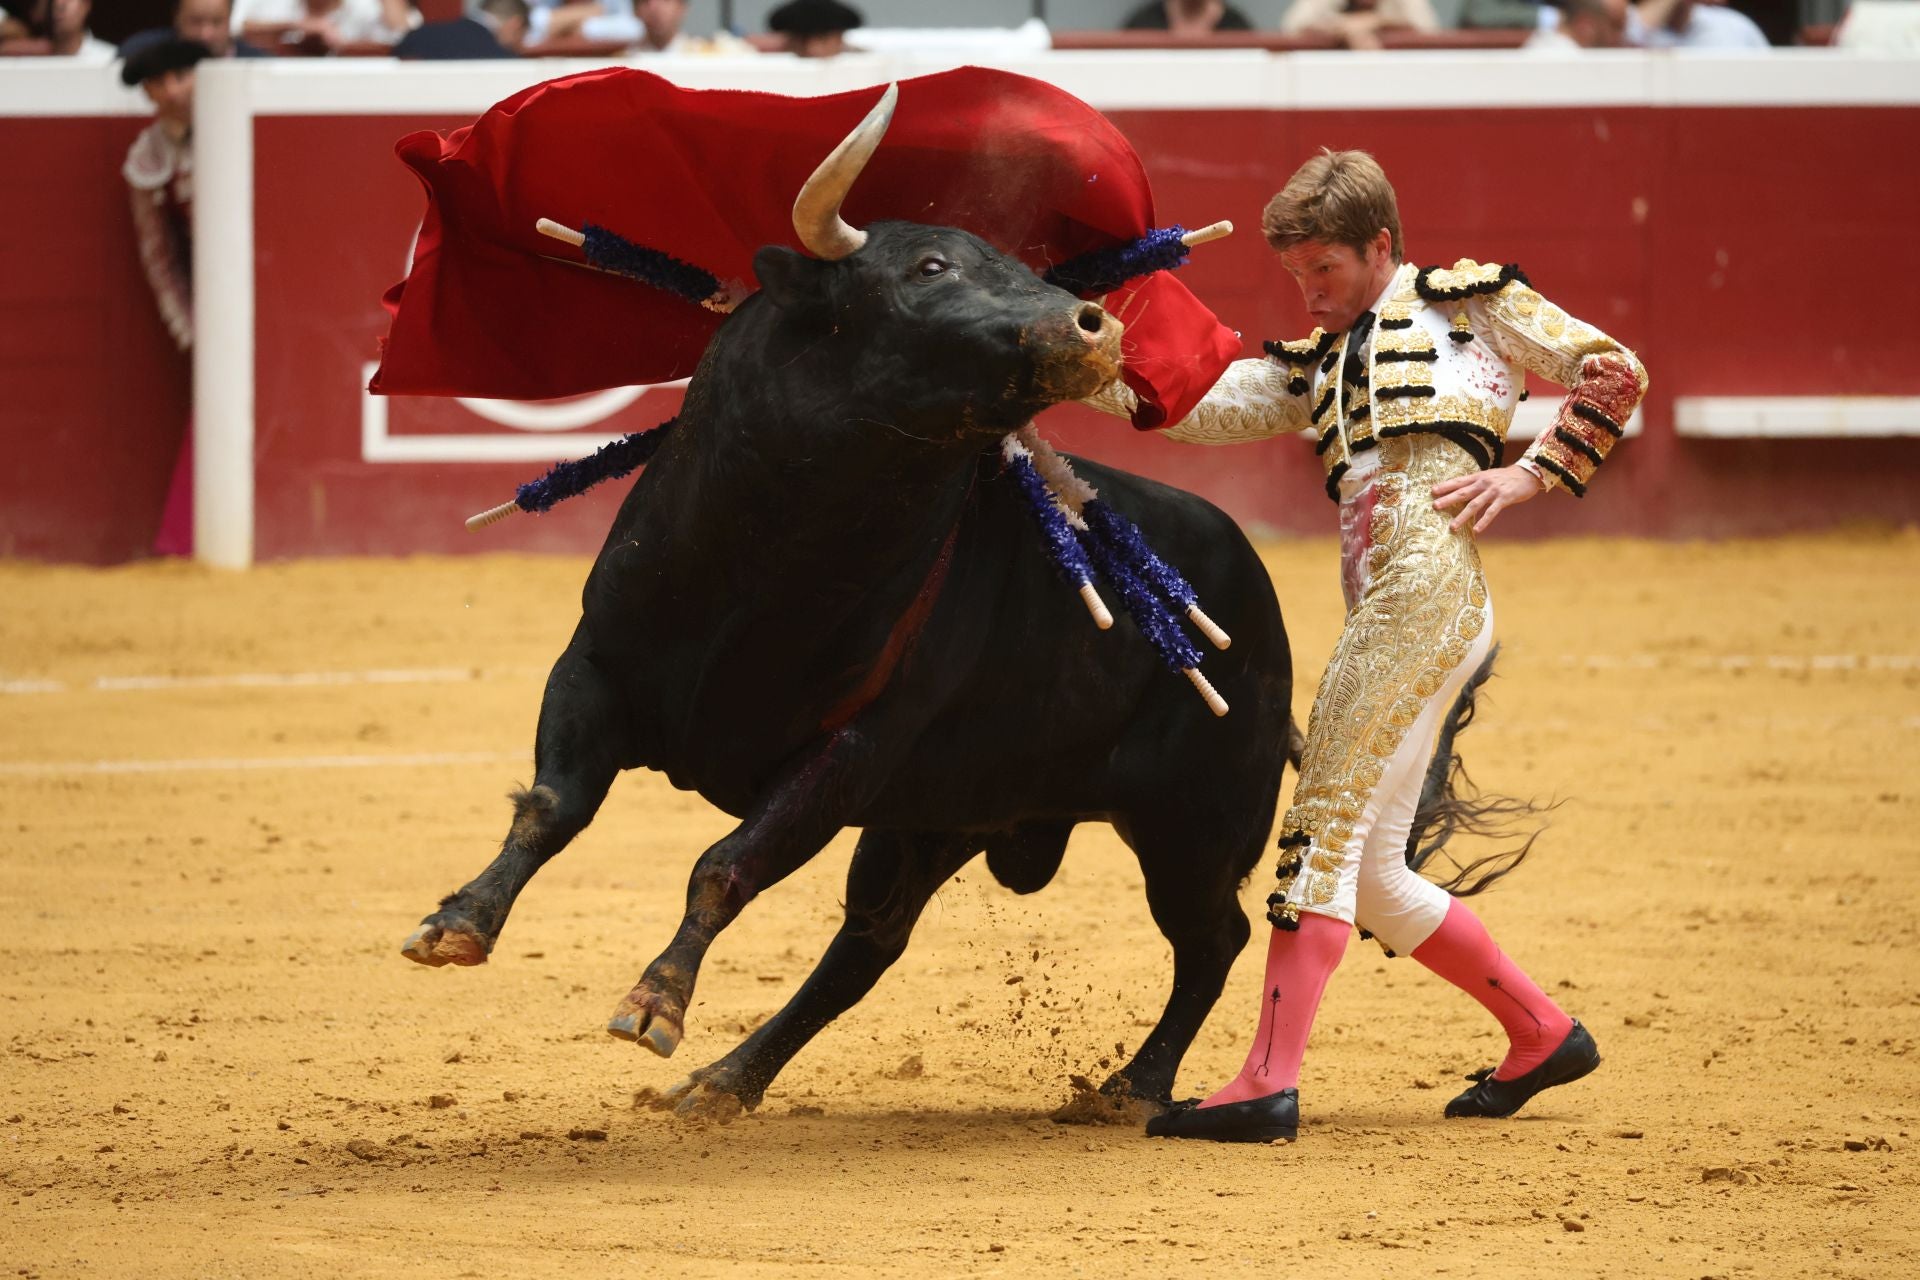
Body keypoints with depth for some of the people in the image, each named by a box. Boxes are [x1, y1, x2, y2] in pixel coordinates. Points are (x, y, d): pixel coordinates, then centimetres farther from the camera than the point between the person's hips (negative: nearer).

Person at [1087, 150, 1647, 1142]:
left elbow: (1612, 373, 11)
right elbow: (1204, 405, 18)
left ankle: (1268, 1083, -22)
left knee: (1327, 825, -15)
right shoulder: (1317, 366, 31)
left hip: (1428, 568, -8)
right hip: (1381, 610, 8)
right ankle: (1541, 1034, 21)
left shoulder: (1466, 300, 14)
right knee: (1368, 877, 8)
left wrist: (1530, 473, 0)